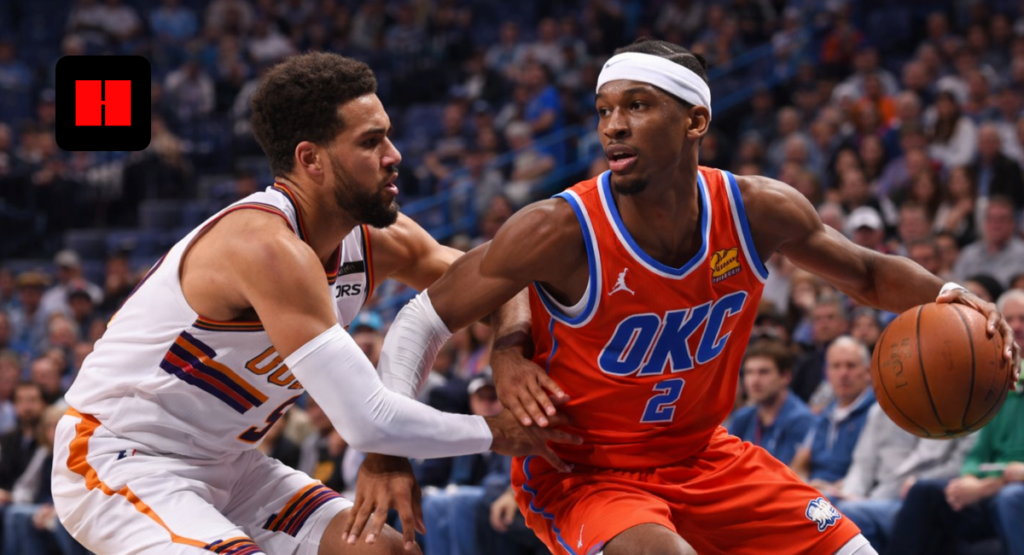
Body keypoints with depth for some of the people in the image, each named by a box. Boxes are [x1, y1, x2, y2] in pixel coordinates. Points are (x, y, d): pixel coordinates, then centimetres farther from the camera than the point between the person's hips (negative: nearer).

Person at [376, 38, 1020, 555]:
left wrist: (943, 296, -13)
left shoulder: (759, 212, -11)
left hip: (703, 456, 6)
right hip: (583, 475, -6)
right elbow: (425, 318, -16)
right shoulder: (561, 232, -24)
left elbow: (868, 274, 8)